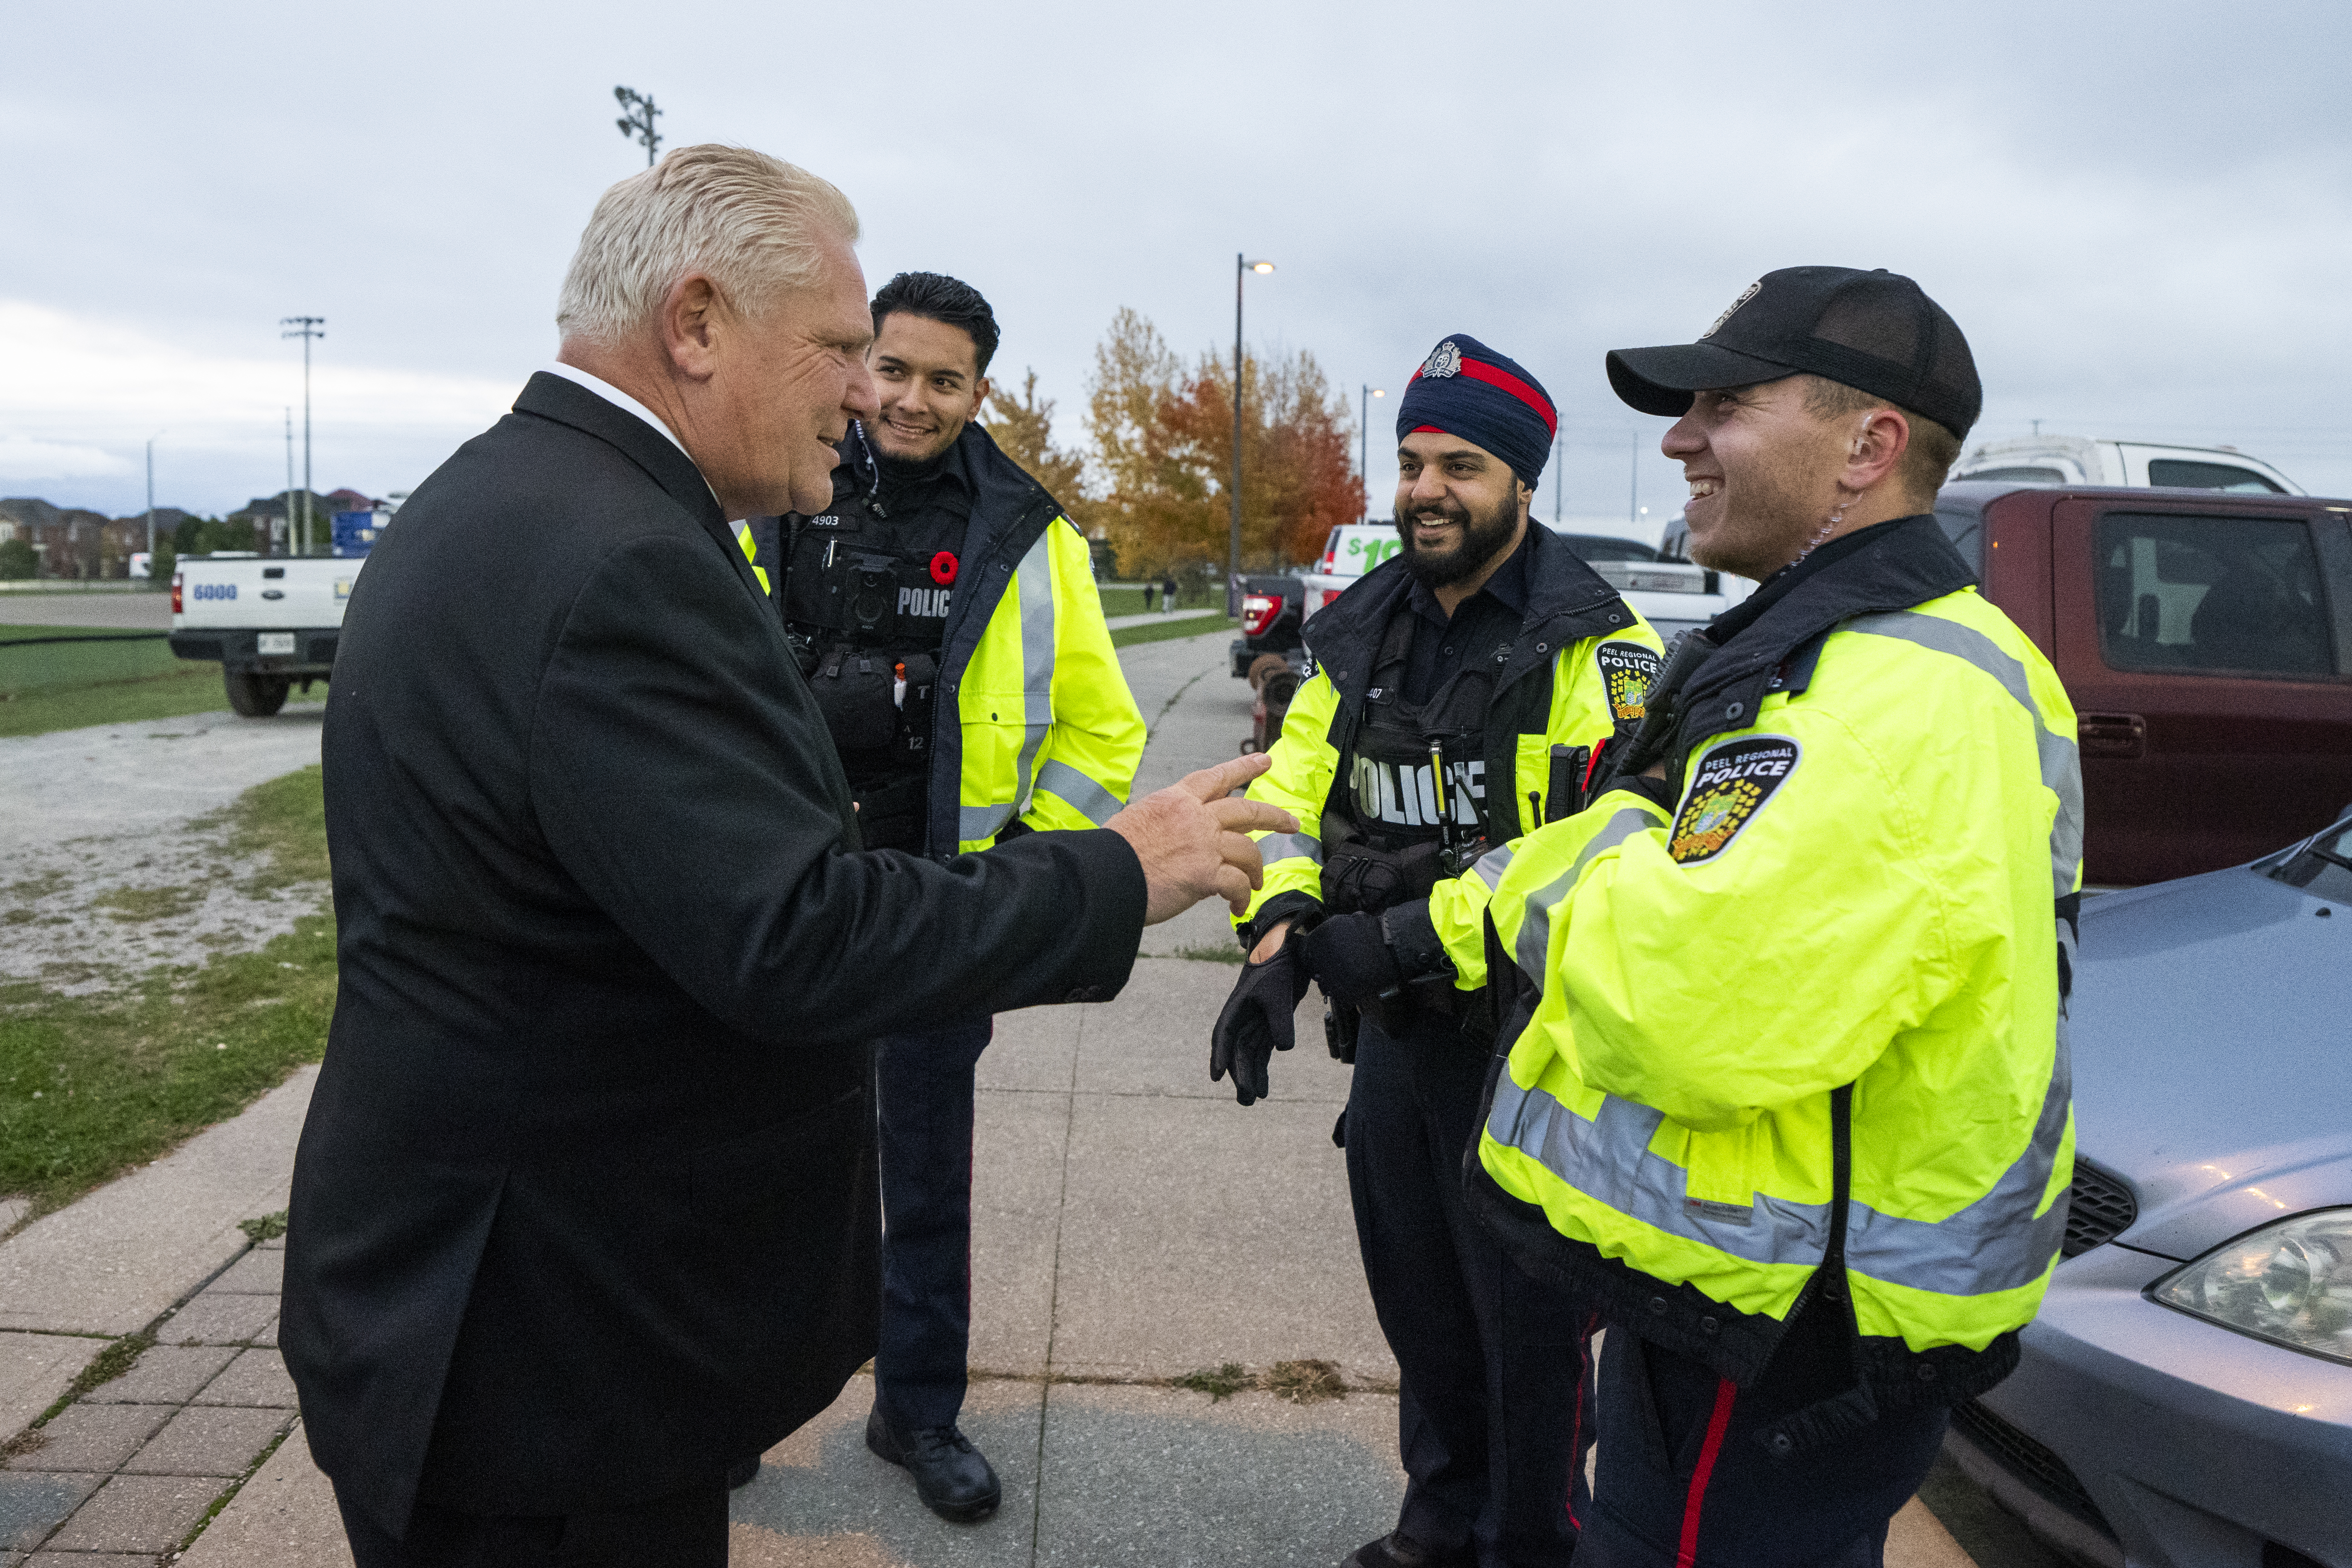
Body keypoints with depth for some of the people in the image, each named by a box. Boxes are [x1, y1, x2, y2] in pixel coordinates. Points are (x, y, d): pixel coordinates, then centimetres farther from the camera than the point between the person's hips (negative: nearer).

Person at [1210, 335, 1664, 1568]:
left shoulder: (1590, 648, -16)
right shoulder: (1364, 632, 6)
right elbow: (1293, 790, 5)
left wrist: (1413, 934, -28)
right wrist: (1278, 936, -12)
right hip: (1392, 1036, 7)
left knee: (1529, 1330, 10)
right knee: (1420, 1308, 23)